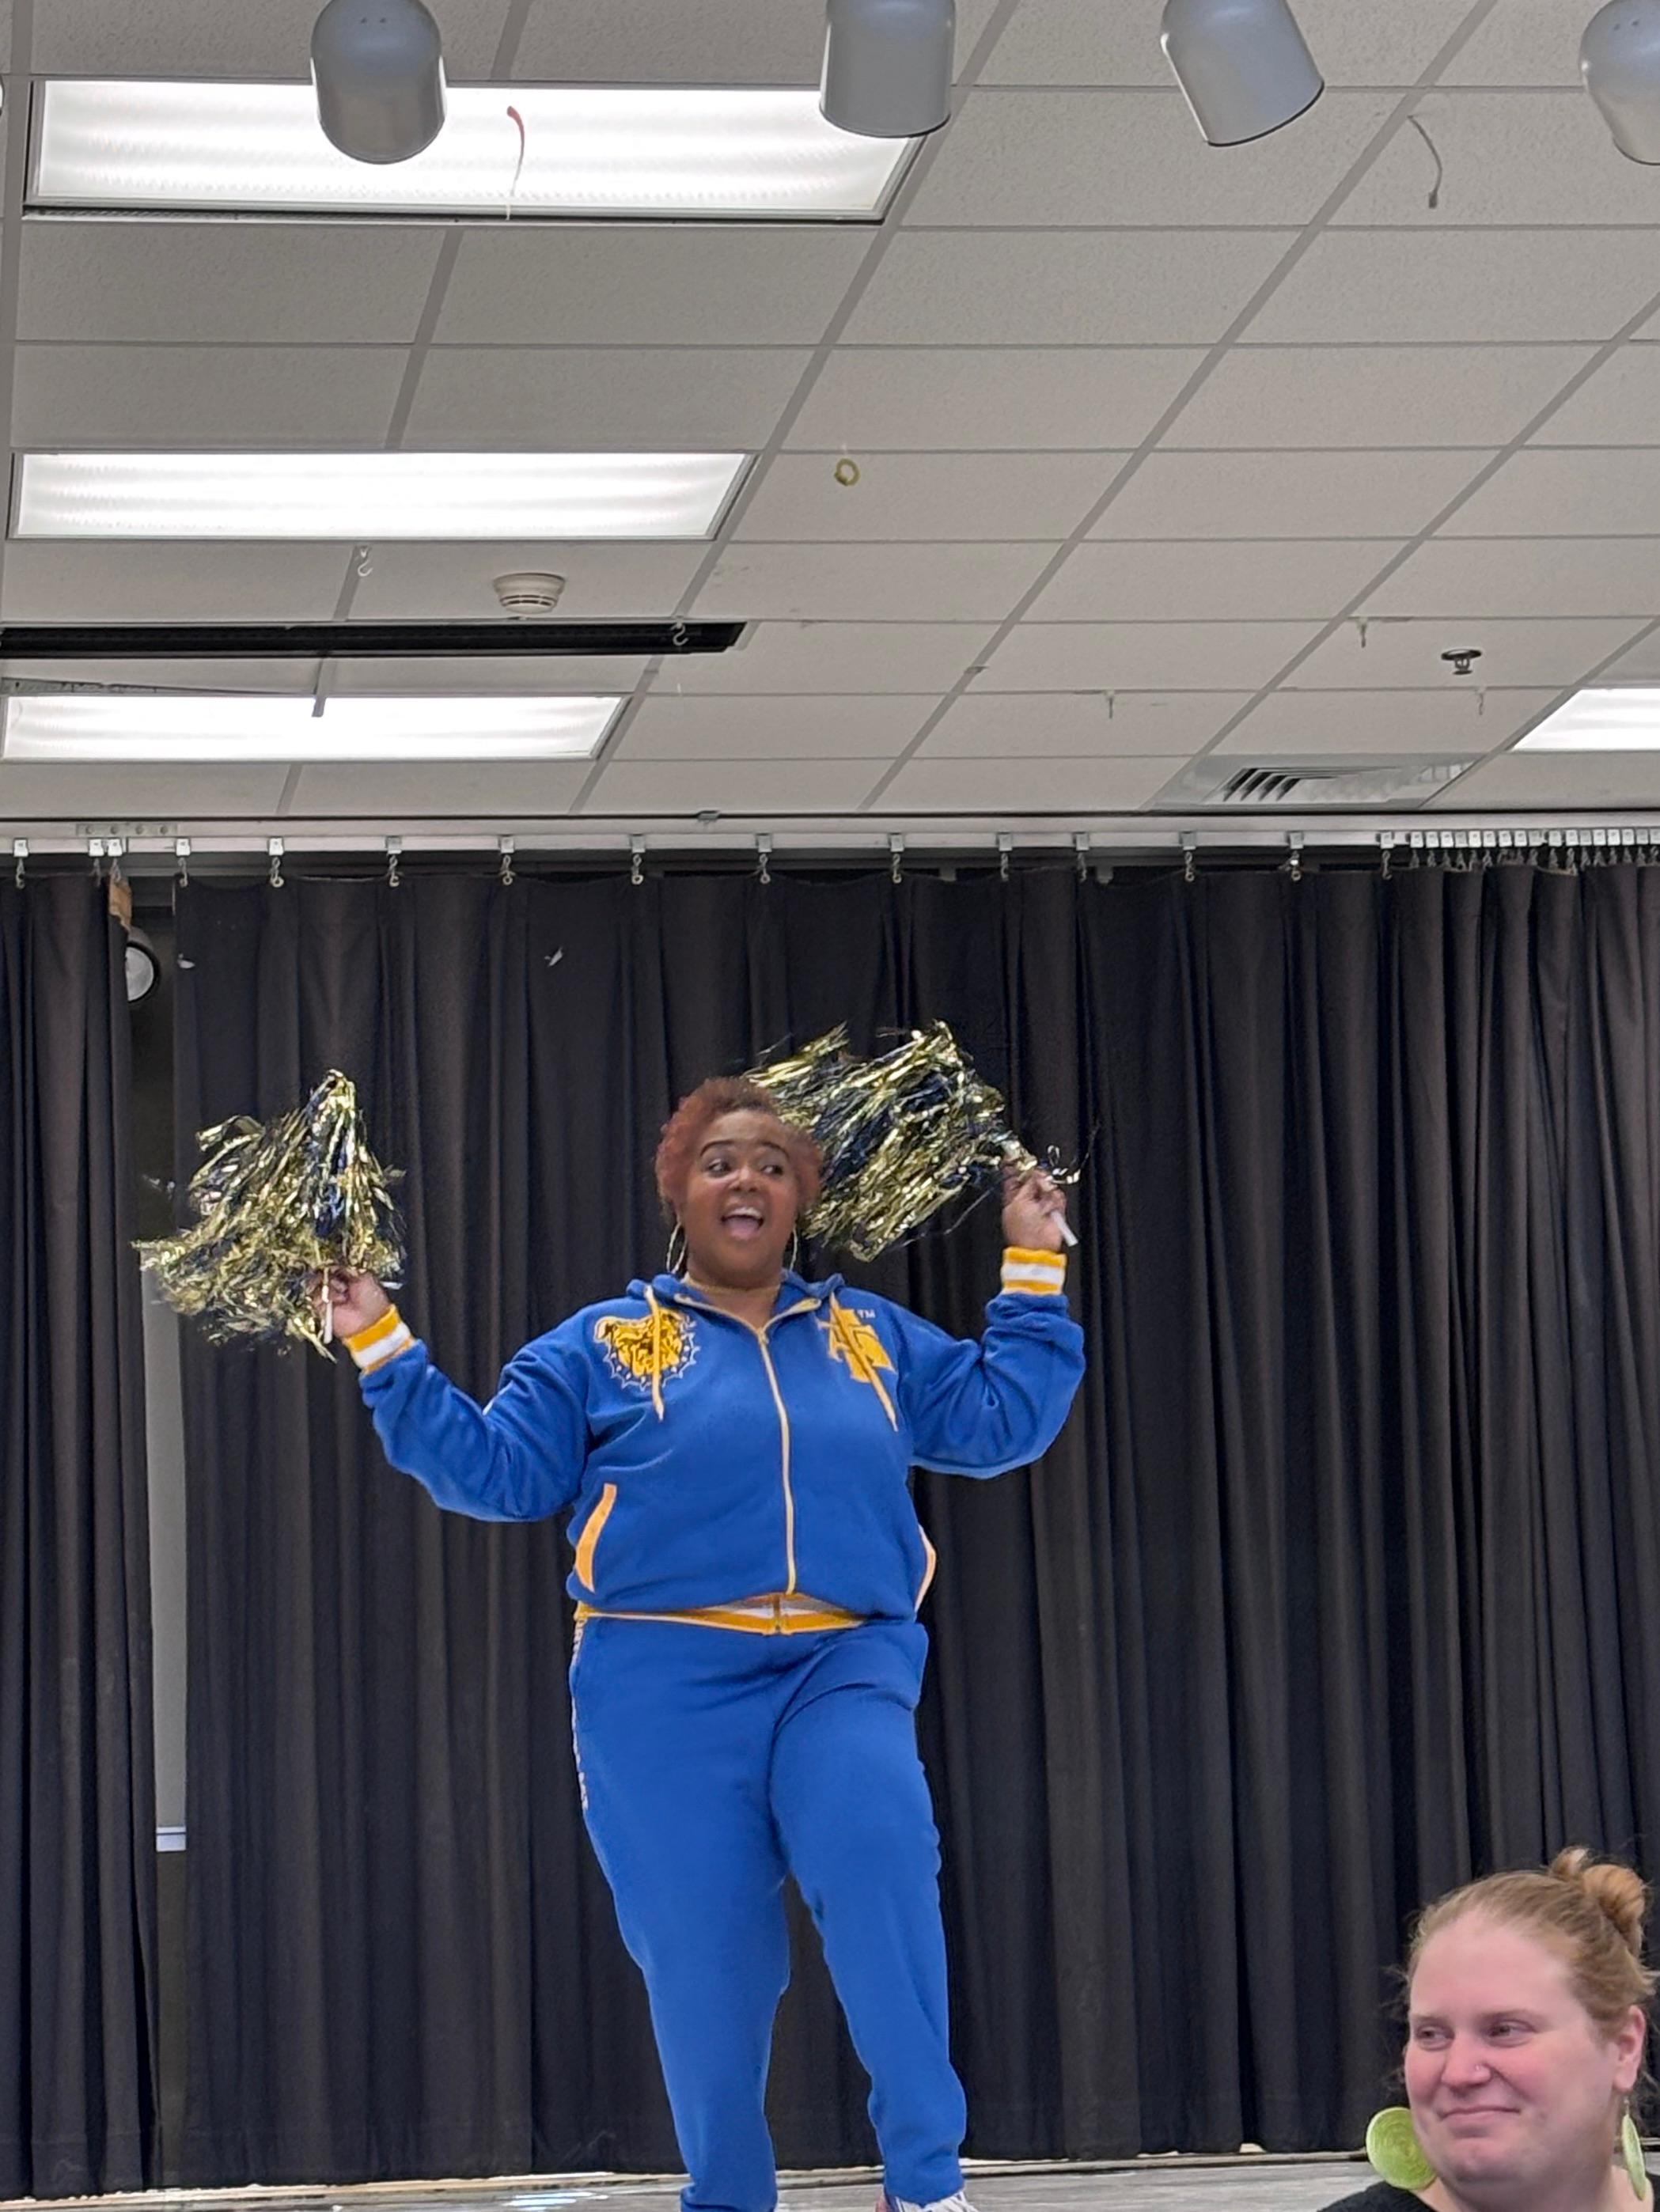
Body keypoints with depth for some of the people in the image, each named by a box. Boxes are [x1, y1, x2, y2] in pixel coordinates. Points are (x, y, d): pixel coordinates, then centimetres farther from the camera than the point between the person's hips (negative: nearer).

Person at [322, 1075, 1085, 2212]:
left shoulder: (874, 1336, 17)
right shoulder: (603, 1345, 10)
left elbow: (1002, 1422, 19)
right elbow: (494, 1470, 6)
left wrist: (1036, 1268, 18)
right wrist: (386, 1351, 0)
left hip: (843, 1670, 0)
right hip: (668, 1686, 0)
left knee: (880, 1860, -27)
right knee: (704, 1957, -3)